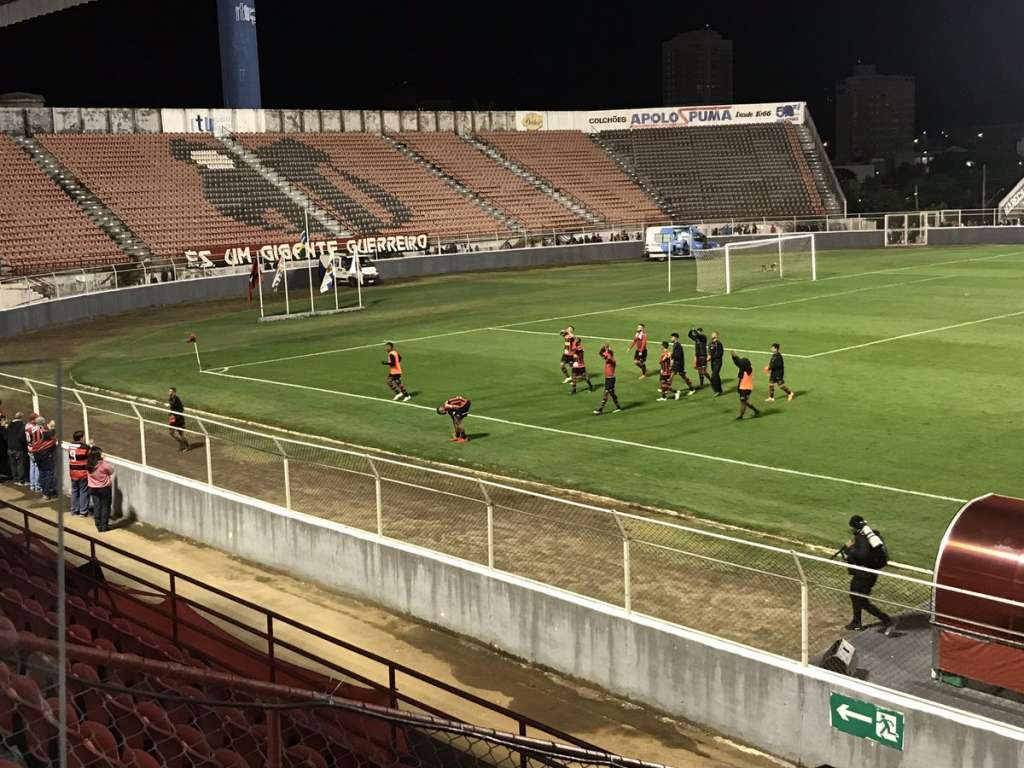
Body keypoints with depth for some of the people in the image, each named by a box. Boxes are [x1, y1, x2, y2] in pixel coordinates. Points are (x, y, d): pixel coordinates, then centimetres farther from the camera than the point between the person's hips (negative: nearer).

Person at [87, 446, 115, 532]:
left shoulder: (88, 464, -12)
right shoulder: (104, 464, -24)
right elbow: (111, 471, -9)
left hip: (93, 489, 4)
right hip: (105, 489, -4)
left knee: (96, 507, 13)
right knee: (105, 507, 9)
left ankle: (98, 526, 18)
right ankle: (104, 526, 13)